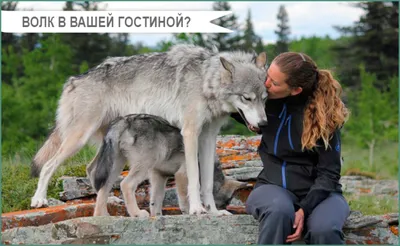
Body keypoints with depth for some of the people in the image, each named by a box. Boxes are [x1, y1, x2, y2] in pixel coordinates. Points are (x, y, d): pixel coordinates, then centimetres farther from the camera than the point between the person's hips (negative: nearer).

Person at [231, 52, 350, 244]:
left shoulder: (324, 113, -13)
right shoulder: (268, 101, -2)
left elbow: (328, 172, -12)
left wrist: (305, 208, -26)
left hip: (319, 192, -2)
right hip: (273, 186, 2)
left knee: (323, 230, -37)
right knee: (279, 210, -37)